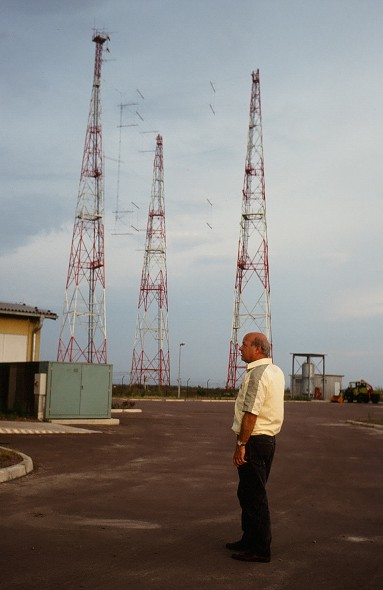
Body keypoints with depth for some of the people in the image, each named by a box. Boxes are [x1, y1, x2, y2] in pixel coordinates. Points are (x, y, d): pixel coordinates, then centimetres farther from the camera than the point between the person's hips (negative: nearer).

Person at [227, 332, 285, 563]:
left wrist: (241, 444, -20)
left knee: (254, 495, -4)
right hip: (269, 438, 10)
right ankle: (250, 540, 28)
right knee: (248, 493, 19)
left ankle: (260, 549, 2)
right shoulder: (276, 372, 14)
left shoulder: (257, 374, -18)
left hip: (254, 440, -10)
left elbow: (250, 413, -23)